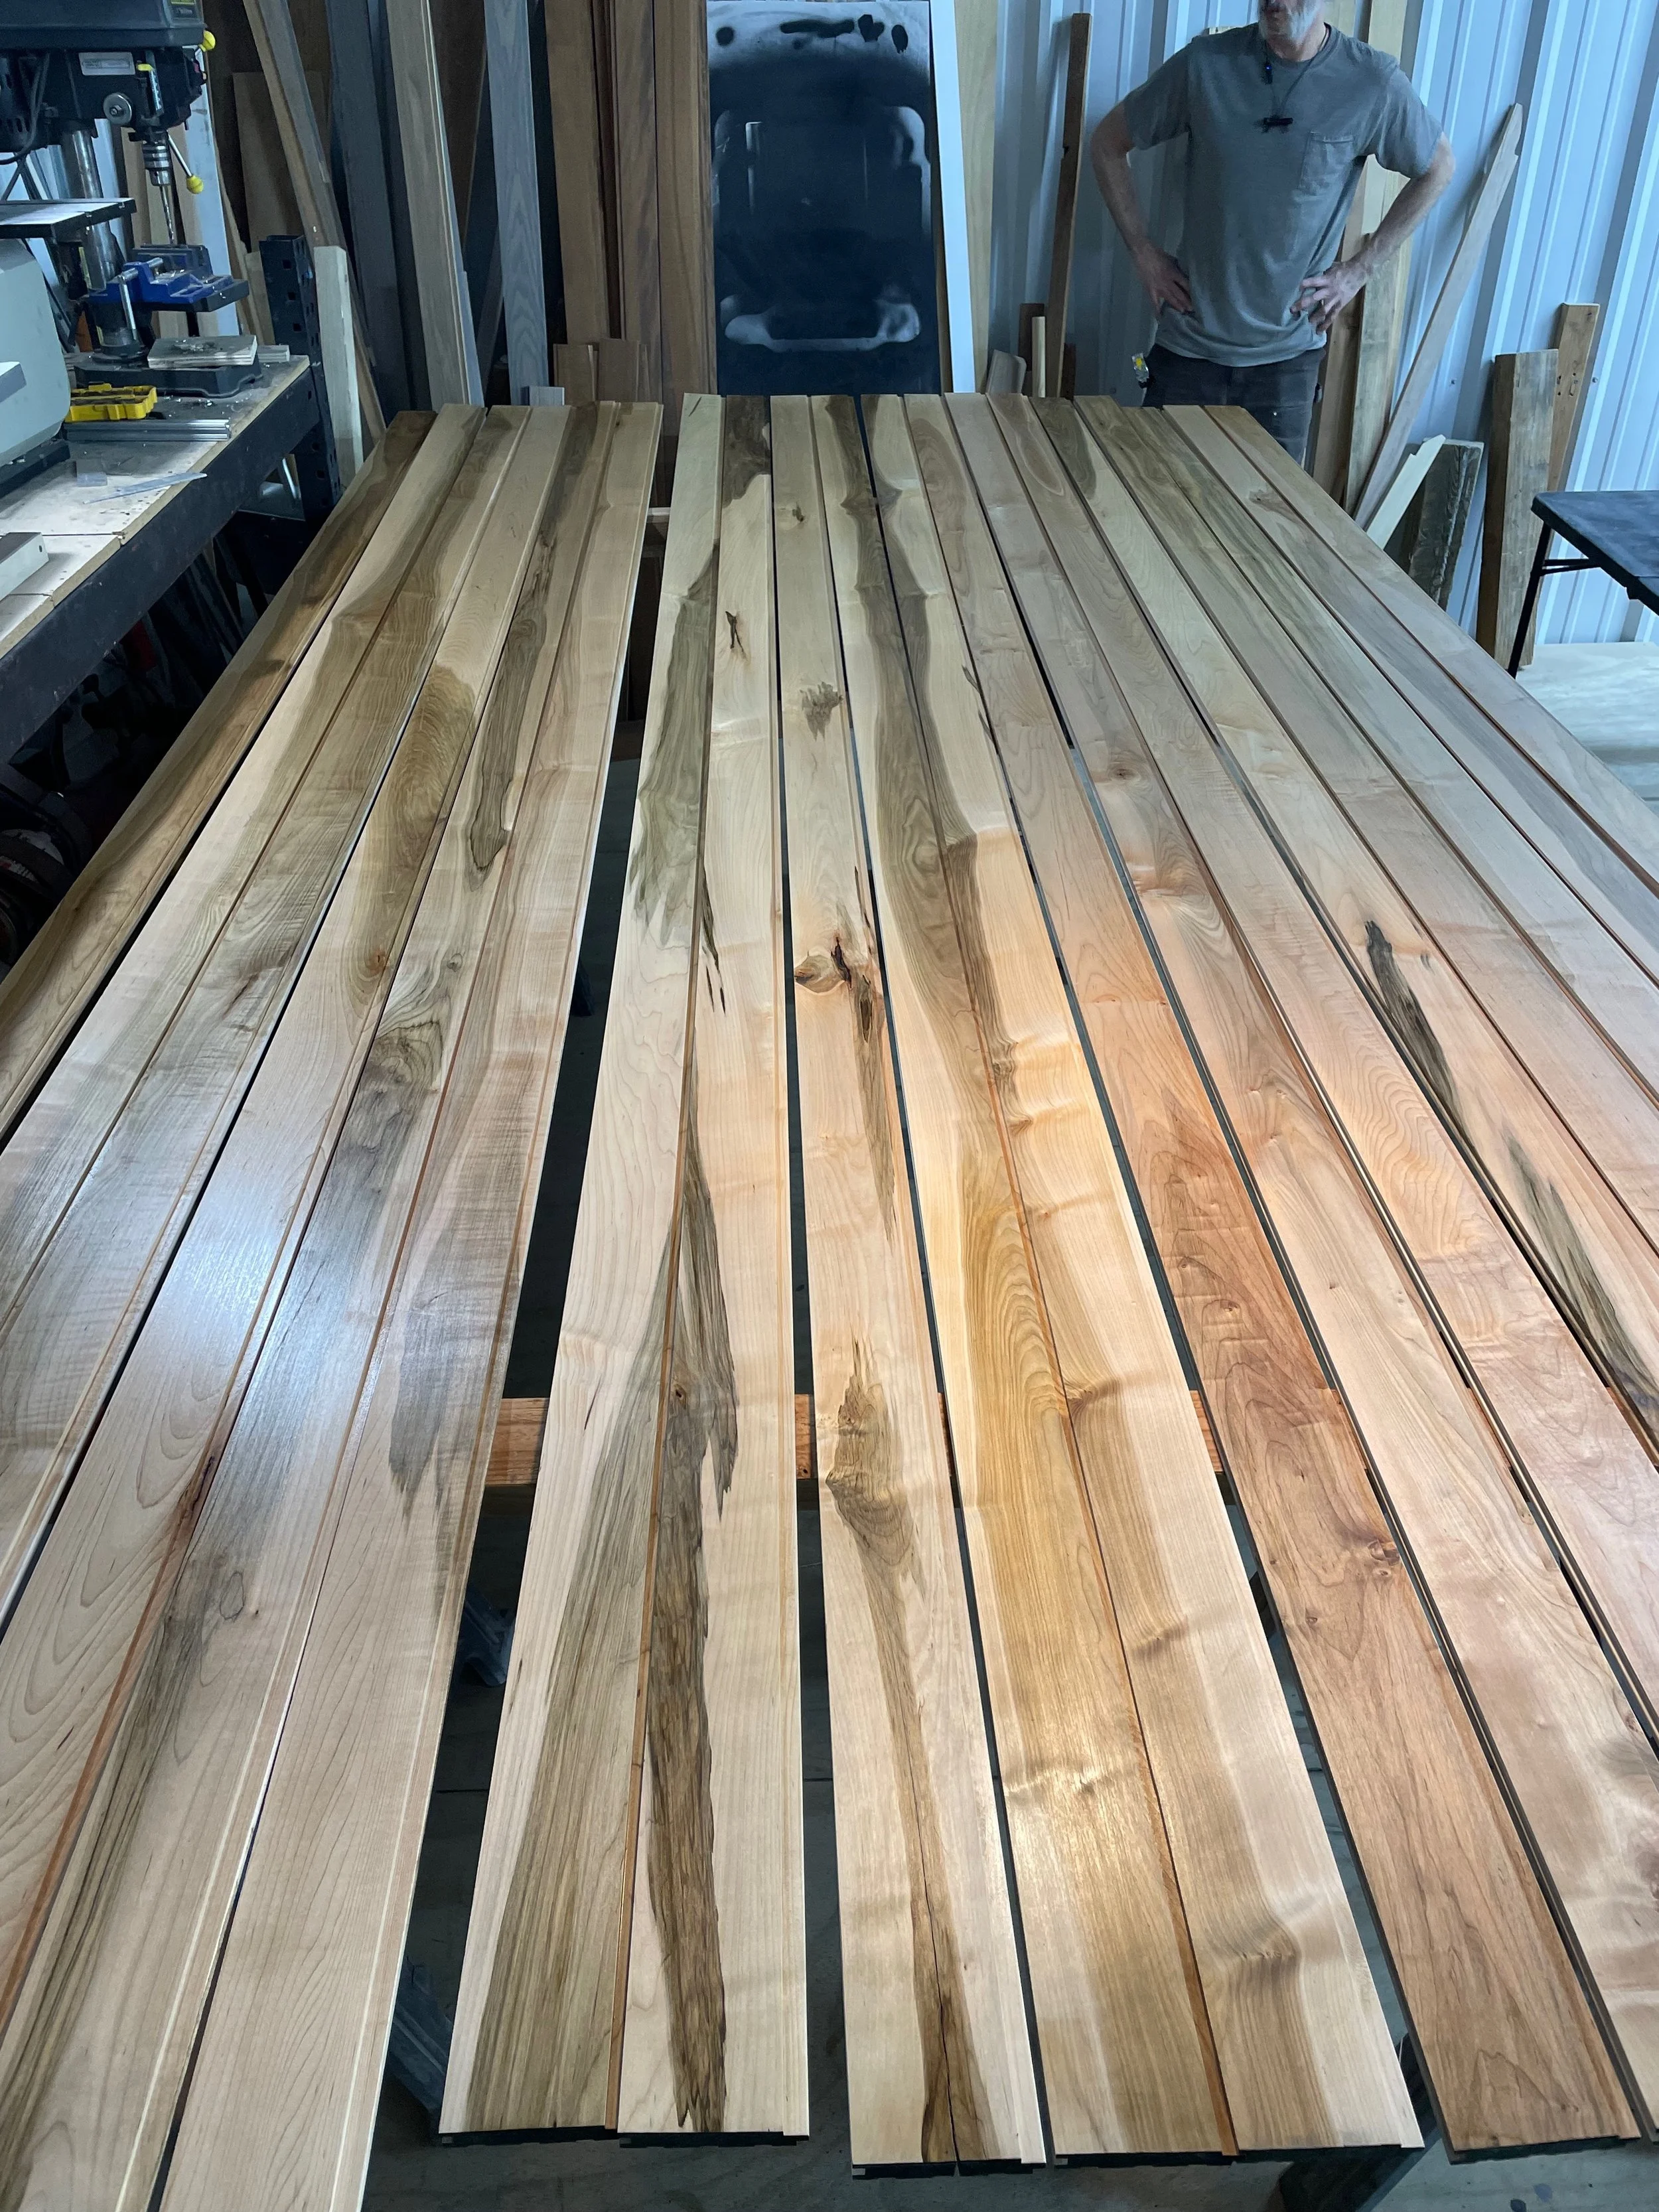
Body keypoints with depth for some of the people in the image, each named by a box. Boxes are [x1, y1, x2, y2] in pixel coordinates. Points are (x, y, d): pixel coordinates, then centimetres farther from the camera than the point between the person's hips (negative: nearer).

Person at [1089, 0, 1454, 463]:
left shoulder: (1374, 82, -7)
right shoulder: (1205, 64, -5)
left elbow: (1437, 169, 9)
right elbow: (1107, 145, 7)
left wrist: (1359, 270, 2)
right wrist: (1143, 253, 1)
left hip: (1287, 355, 0)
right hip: (1190, 346, 0)